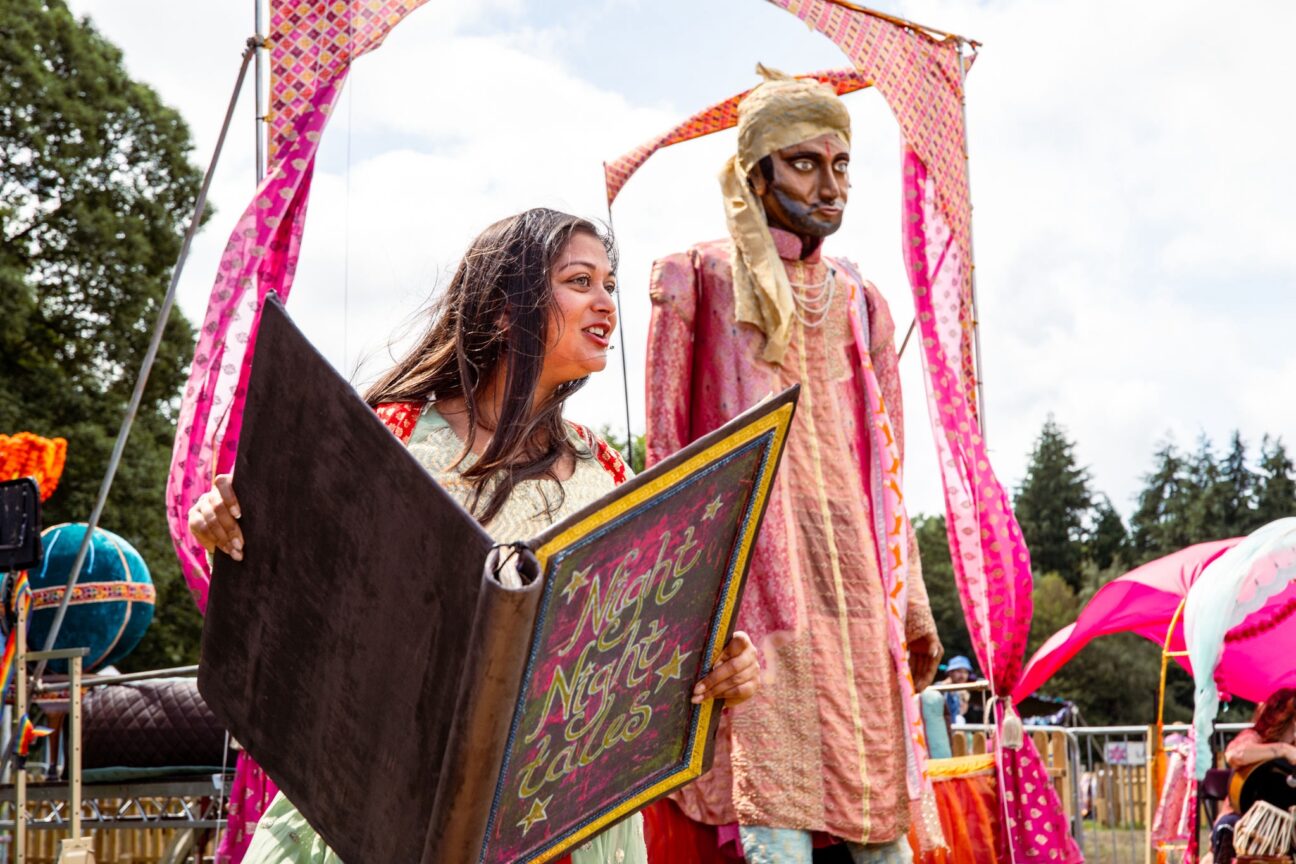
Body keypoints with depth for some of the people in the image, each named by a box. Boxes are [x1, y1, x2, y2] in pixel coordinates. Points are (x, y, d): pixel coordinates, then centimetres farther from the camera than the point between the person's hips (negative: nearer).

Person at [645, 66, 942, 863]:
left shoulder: (860, 303, 18)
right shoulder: (700, 280, 5)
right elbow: (667, 454, 2)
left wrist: (912, 604, 17)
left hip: (854, 576, 5)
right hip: (752, 567, -5)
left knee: (880, 799, 4)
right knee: (775, 798, -12)